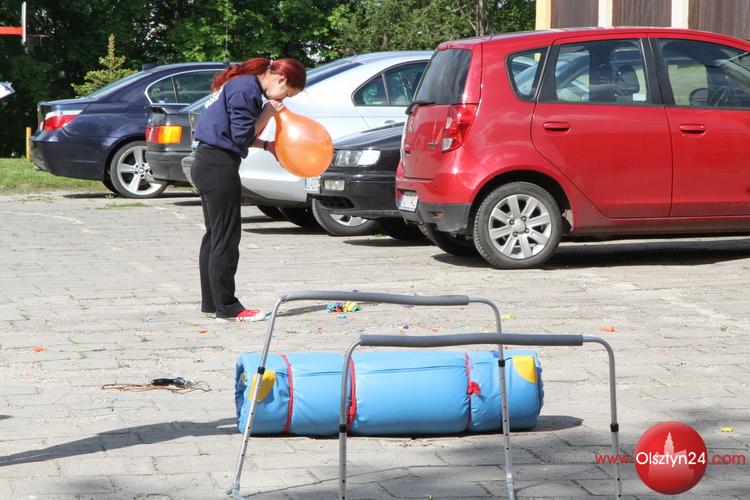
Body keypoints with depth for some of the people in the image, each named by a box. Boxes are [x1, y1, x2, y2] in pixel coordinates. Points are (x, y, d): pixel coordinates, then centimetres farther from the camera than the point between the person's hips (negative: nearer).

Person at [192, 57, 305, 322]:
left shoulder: (239, 83, 15)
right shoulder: (246, 89, -17)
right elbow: (242, 137, -18)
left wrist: (267, 146, 12)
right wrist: (267, 114, -10)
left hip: (206, 163, 11)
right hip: (219, 167, -11)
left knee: (214, 235, 16)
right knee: (226, 238, -6)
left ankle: (210, 301, 23)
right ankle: (227, 307, -3)